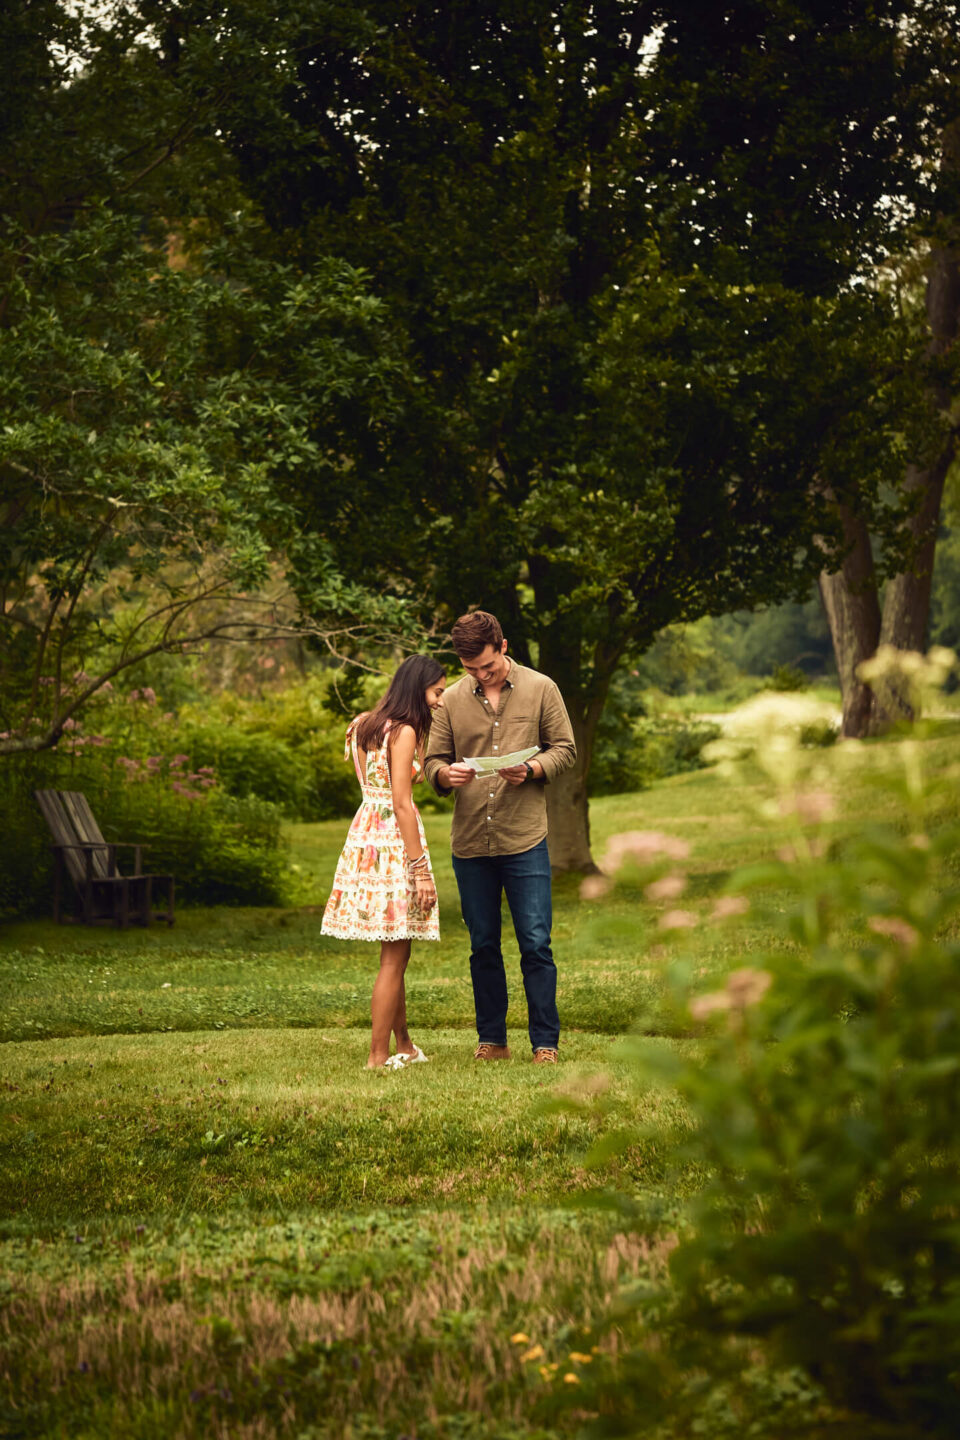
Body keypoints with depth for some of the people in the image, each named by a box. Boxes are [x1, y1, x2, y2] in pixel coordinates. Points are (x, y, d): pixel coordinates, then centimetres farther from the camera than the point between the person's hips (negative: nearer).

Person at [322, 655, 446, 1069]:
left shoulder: (368, 725, 14)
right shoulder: (404, 732, -13)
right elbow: (402, 804, -17)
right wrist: (420, 868, -16)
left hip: (366, 831, 9)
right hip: (393, 841, -9)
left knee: (395, 954, 17)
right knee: (394, 958, -4)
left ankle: (405, 1046, 26)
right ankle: (378, 1056, -3)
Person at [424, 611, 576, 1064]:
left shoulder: (540, 689, 3)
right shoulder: (452, 700, 8)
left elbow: (565, 748, 5)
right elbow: (432, 761, 9)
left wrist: (530, 770, -15)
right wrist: (446, 774, -14)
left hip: (525, 839, -2)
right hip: (470, 843, 3)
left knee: (535, 943, -4)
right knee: (483, 945, 9)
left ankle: (545, 1042, 4)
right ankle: (491, 1039, 18)